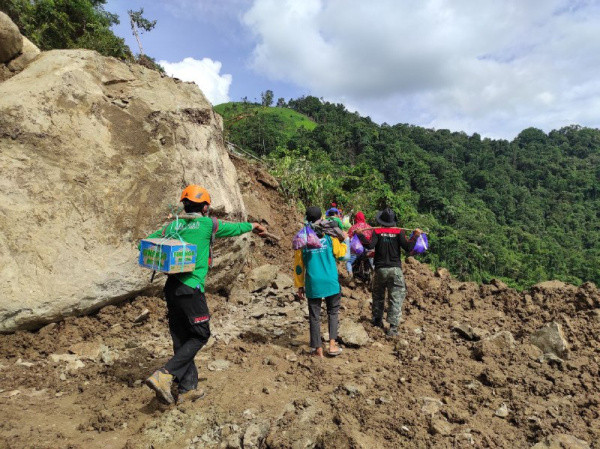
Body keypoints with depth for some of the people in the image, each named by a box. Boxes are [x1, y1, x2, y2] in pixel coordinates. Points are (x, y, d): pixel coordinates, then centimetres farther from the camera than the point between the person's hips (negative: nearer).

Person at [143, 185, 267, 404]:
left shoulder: (173, 225, 11)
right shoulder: (208, 224, -3)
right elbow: (234, 228, 11)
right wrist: (252, 226, 29)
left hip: (171, 287, 7)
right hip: (190, 289, -7)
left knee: (181, 339, 13)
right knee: (200, 335, 6)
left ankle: (187, 388, 22)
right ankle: (164, 375, -7)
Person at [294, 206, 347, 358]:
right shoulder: (329, 236, -2)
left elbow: (298, 265, 2)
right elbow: (340, 253, 11)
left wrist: (300, 286, 9)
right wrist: (343, 241, 28)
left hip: (312, 284, 0)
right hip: (331, 282, 0)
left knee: (314, 316, 10)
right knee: (333, 313, 17)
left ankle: (318, 349, 14)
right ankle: (332, 344, 11)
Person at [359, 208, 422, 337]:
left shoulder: (377, 231, -3)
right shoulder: (399, 232, -4)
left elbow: (370, 245, -15)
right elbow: (408, 248, -11)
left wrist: (360, 235, -6)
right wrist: (415, 235, -1)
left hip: (380, 269, 1)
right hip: (395, 269, -1)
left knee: (378, 297, 19)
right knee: (396, 299, 3)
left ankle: (377, 321, 32)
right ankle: (393, 328, -1)